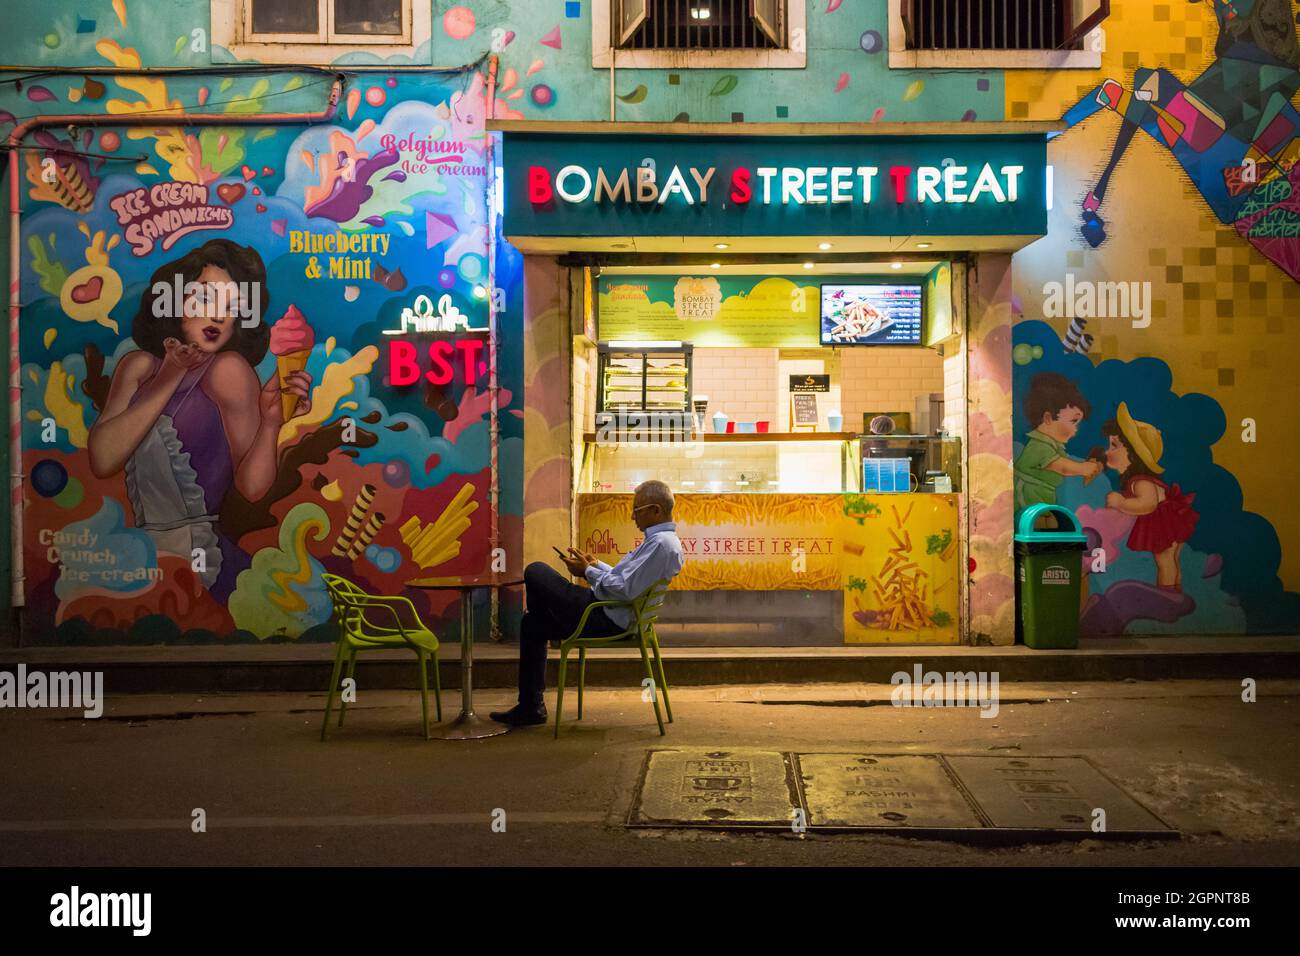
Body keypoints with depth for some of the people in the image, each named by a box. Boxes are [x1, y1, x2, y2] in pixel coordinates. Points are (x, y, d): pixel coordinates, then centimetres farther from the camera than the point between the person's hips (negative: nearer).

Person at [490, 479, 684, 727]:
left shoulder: (661, 543, -20)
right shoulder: (665, 540, 14)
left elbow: (625, 590, -26)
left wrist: (588, 572, -13)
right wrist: (597, 566, 11)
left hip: (607, 620, -11)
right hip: (613, 616, 11)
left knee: (535, 572, -4)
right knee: (533, 623, 18)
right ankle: (530, 707, 19)